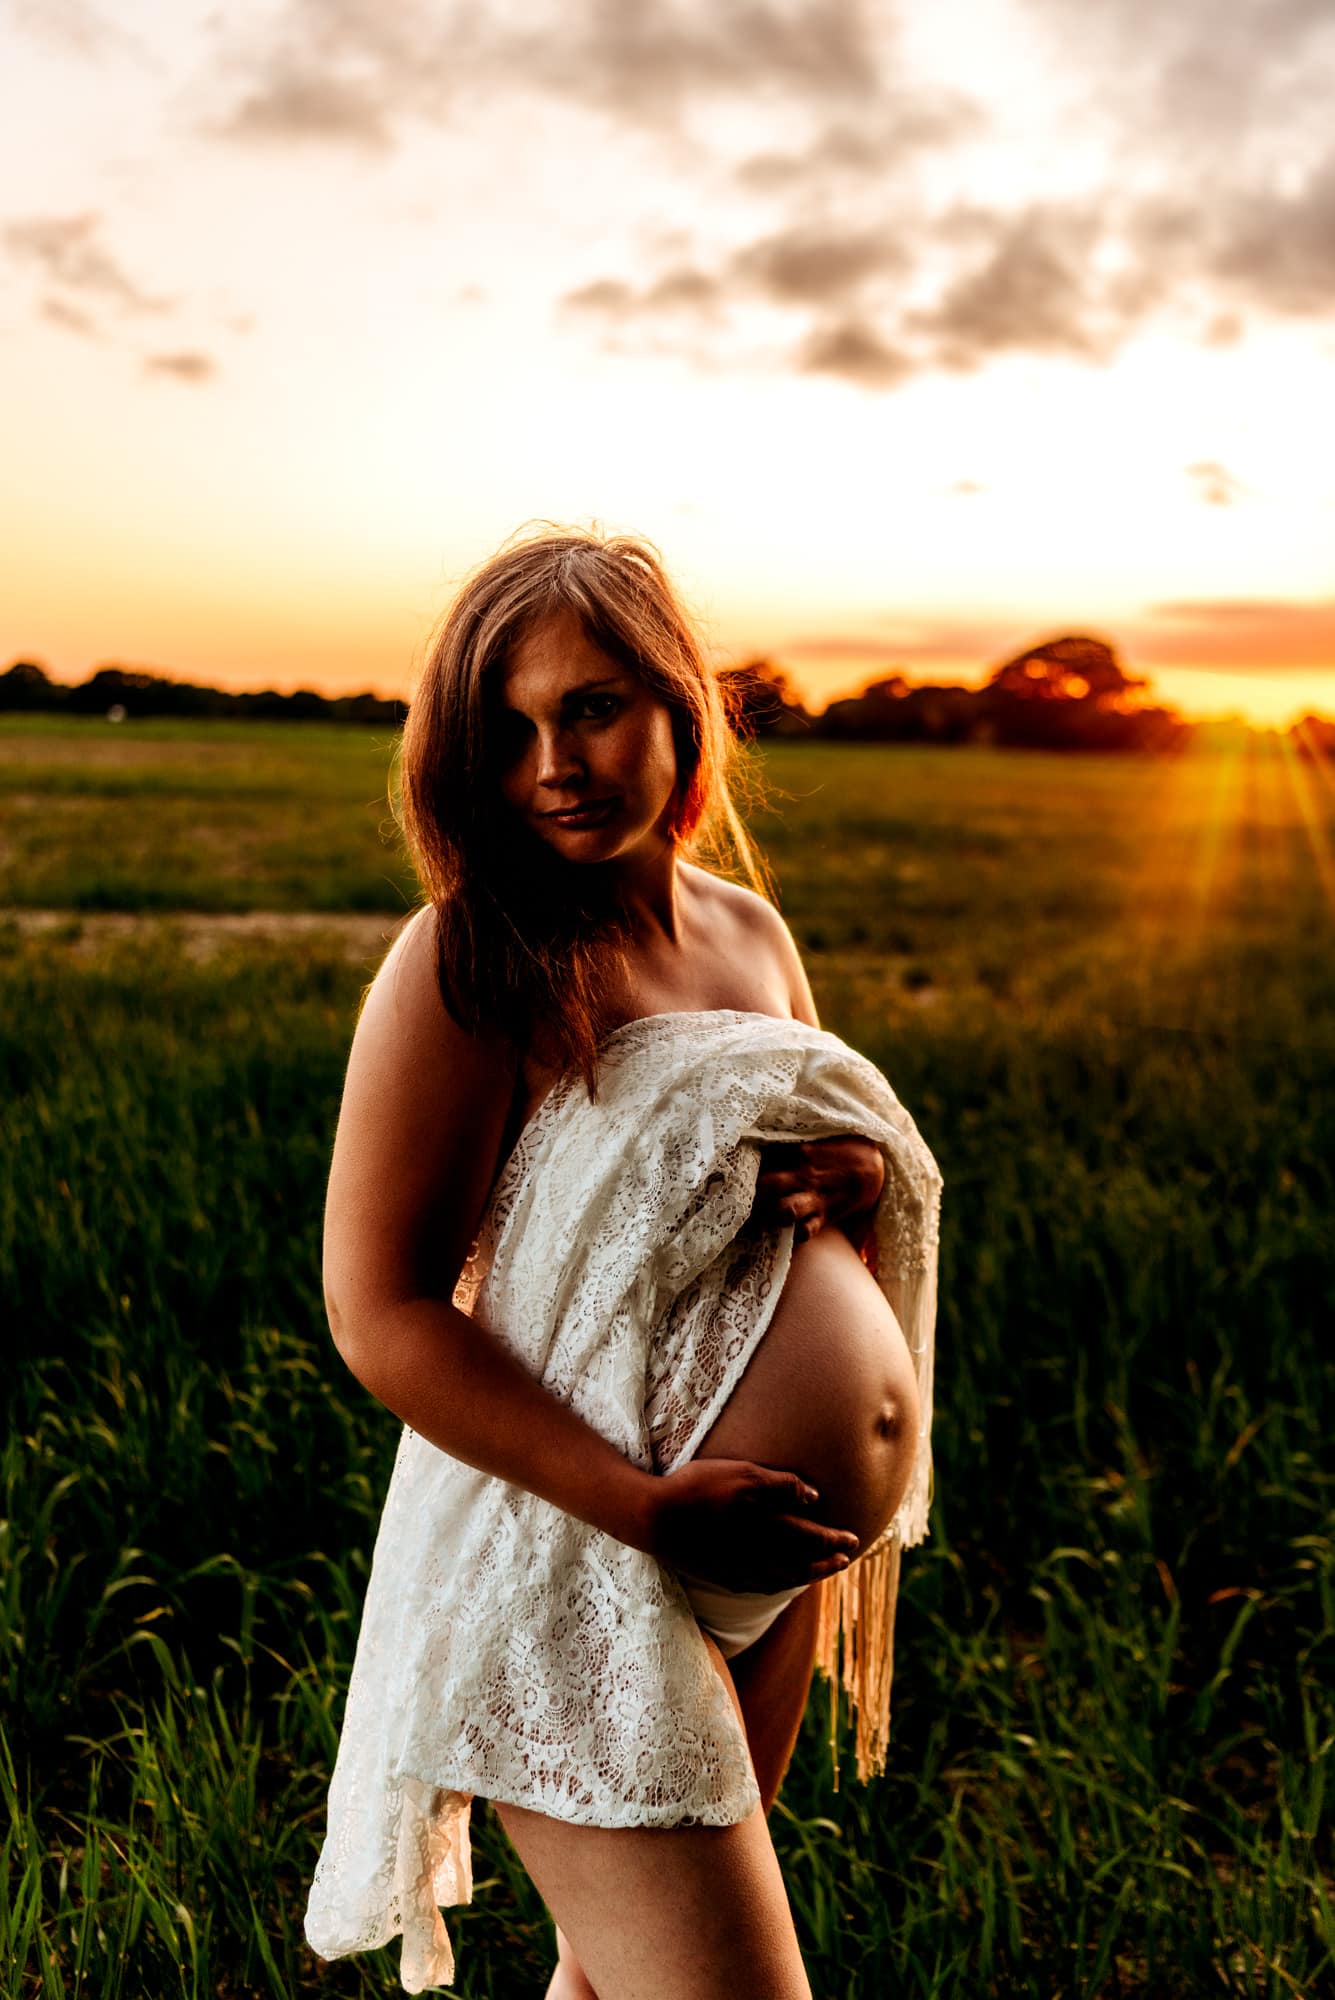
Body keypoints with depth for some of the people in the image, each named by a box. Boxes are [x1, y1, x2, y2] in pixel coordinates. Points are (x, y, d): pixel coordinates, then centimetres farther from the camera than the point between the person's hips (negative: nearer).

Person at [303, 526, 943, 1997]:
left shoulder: (748, 929, 6)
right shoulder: (464, 964, -15)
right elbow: (380, 1315, -18)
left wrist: (860, 1173, -4)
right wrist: (650, 1507, -23)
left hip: (775, 1547, 7)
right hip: (571, 1561, -7)